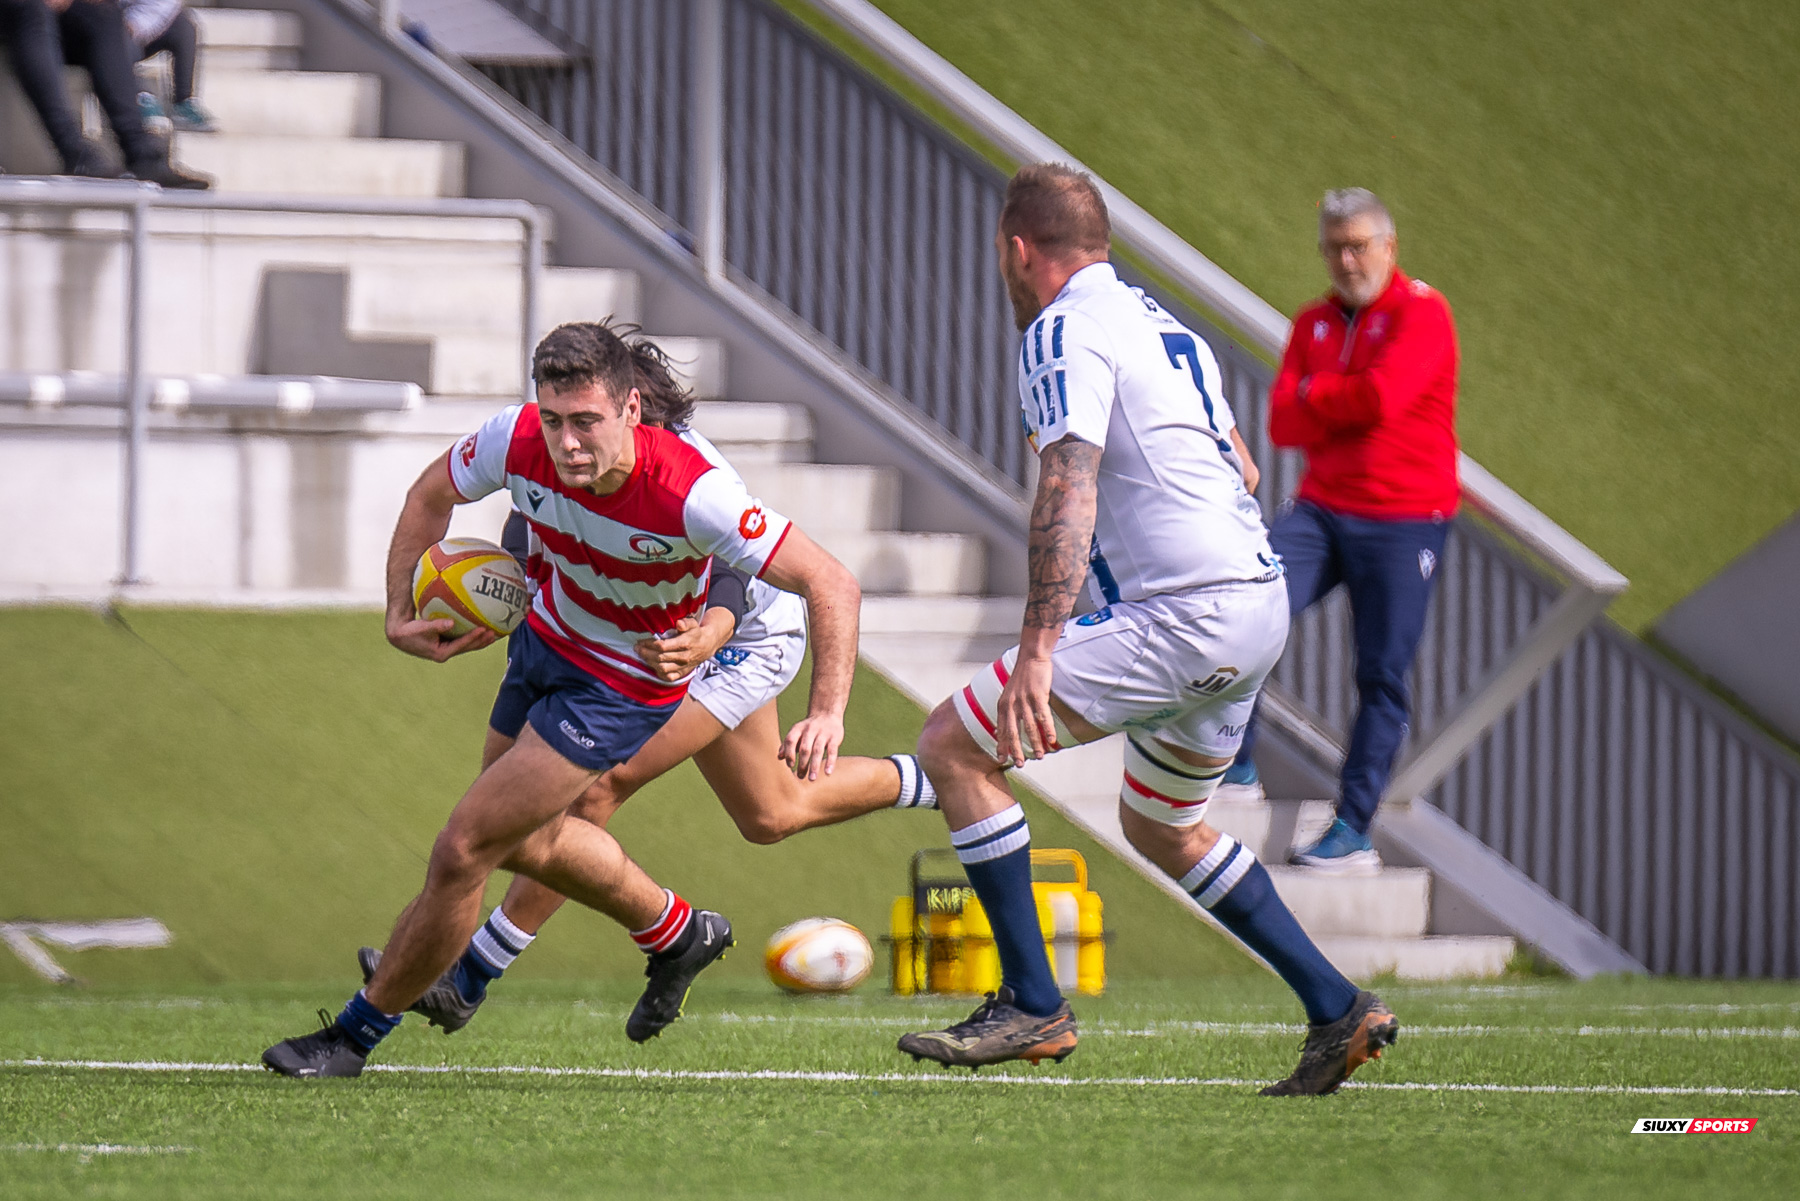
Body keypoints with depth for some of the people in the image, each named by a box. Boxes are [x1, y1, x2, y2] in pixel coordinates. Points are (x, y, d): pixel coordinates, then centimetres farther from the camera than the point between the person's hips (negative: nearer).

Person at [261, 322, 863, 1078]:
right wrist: (401, 614, -12)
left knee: (463, 850, -8)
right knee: (525, 841, 27)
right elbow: (430, 496, -1)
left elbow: (832, 584, -33)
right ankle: (675, 934, 52)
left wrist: (827, 713, -44)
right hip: (547, 639, 6)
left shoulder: (691, 494, -38)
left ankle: (354, 1036, 11)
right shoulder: (518, 441, -25)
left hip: (622, 687, -6)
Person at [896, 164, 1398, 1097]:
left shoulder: (1064, 331, -8)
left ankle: (1032, 1004, -8)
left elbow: (1069, 494, -20)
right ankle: (1337, 1010, 24)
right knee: (1161, 828, 28)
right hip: (1260, 597, 10)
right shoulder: (1161, 325, 21)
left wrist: (1039, 650, -25)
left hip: (1182, 615, -10)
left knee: (954, 745, -7)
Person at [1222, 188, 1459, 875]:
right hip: (1322, 510, 5)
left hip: (1402, 522, -5)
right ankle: (1236, 765, -4)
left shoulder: (1421, 312, -5)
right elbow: (1283, 425, 6)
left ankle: (1354, 832, 1)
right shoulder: (1314, 323, 14)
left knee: (1382, 677, -2)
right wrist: (1345, 407, -10)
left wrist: (1312, 393, -2)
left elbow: (1382, 396, -19)